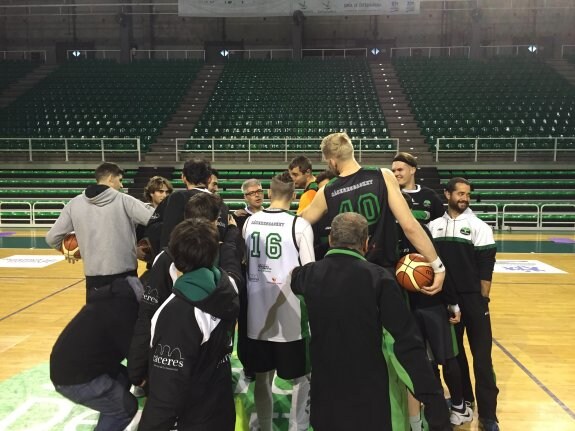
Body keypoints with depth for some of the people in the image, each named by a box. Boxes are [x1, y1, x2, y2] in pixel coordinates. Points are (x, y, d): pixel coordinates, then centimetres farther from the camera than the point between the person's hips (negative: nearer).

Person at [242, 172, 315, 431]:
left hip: (257, 314, 5)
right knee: (301, 378, 14)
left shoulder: (250, 222, 2)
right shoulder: (299, 225, -12)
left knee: (262, 377, 19)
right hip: (289, 315, -4)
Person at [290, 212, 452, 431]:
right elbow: (408, 342, -21)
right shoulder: (378, 278, -16)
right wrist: (434, 400, -19)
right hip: (368, 393, -3)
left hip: (325, 390, 3)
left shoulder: (310, 274, -5)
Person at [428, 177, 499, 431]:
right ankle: (463, 402, 31)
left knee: (482, 356, 0)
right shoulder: (434, 225, 3)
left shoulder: (479, 226, -3)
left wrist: (483, 300, -8)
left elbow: (486, 267, -5)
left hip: (473, 298, -2)